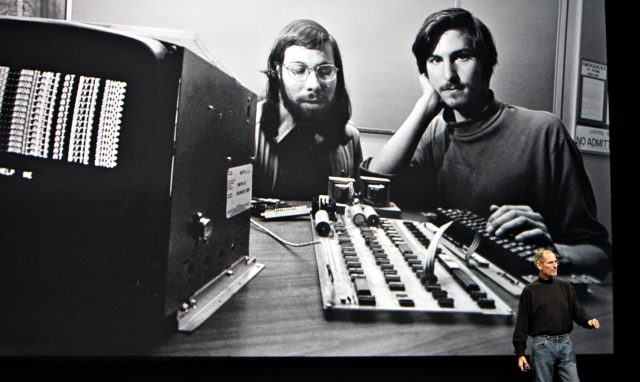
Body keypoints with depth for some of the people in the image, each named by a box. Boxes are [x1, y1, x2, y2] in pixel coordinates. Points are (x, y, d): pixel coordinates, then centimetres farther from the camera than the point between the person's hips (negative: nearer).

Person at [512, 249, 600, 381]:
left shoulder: (566, 287, 9)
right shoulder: (530, 291, -2)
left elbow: (577, 310, 7)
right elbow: (522, 323, -3)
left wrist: (588, 321, -16)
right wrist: (520, 353, -6)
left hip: (565, 343, 3)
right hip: (542, 345, -3)